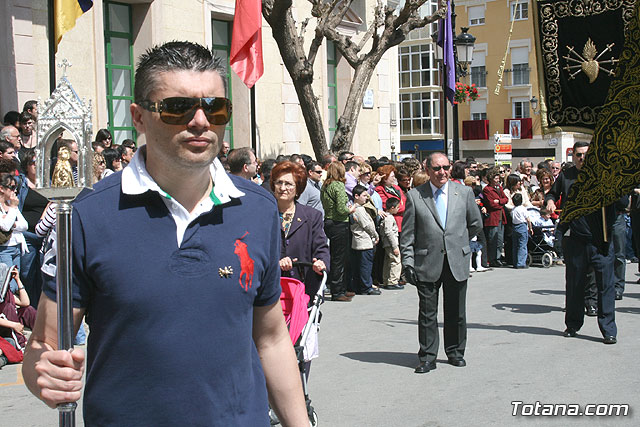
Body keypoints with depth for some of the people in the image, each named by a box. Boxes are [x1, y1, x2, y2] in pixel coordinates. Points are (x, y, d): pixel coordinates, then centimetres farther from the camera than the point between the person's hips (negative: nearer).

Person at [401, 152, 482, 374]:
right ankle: (427, 357, 12)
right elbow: (407, 233, 0)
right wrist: (408, 262, -6)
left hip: (457, 262, 2)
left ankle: (455, 352, 27)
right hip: (428, 263, -2)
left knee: (456, 312, 11)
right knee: (427, 313, 3)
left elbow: (476, 224, 18)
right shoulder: (414, 196, 0)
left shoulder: (464, 192, 6)